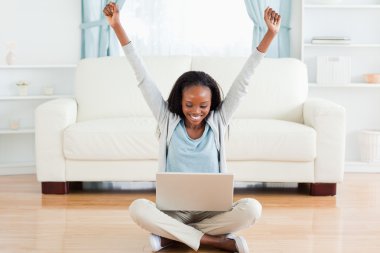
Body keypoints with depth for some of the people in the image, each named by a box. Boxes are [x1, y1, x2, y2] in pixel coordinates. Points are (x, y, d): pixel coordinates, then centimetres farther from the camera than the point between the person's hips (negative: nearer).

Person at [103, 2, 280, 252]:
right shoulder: (168, 120, 0)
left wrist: (271, 34, -9)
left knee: (251, 208, -30)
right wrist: (118, 27, -5)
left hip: (212, 211, 1)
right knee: (138, 208, -32)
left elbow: (244, 79, -4)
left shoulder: (218, 121, 1)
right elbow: (143, 77, -2)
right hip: (174, 211, 0)